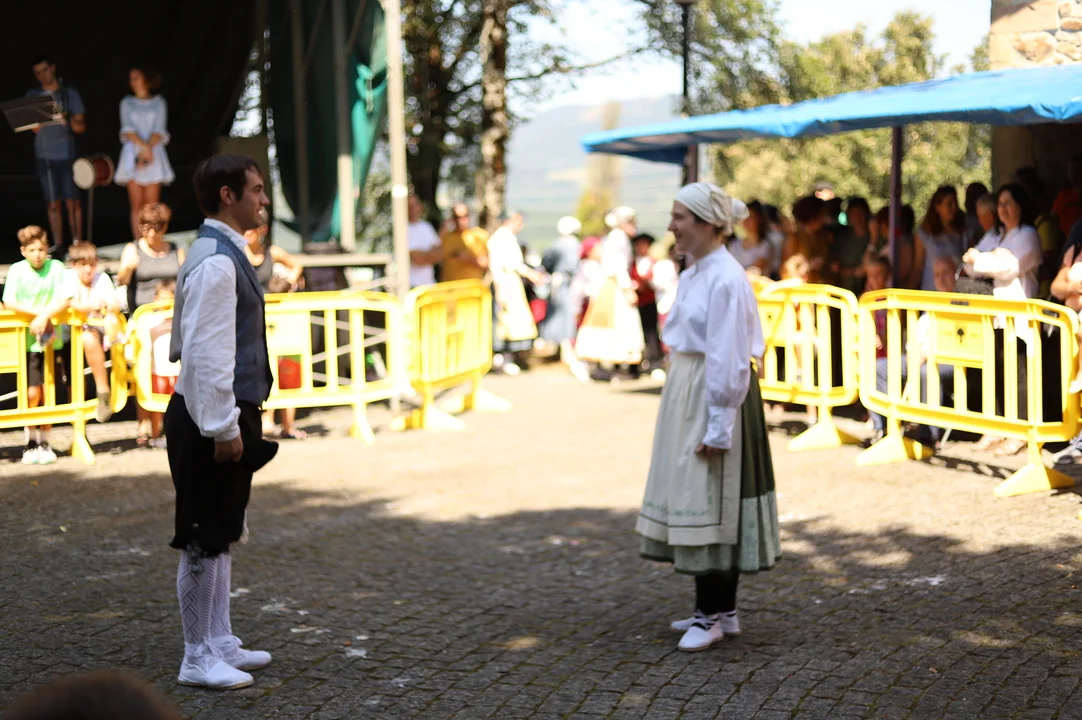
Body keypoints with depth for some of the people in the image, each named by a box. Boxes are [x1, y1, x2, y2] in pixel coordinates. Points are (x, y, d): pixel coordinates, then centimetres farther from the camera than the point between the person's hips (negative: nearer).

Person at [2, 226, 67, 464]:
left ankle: (44, 442, 16)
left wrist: (44, 316, -24)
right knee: (32, 392, -5)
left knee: (48, 392, 3)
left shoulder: (56, 268, -4)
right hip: (26, 340, -1)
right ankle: (31, 442, 12)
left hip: (51, 339, 1)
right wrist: (38, 311, -18)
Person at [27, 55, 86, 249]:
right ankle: (58, 246, 6)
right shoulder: (32, 96, 10)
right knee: (53, 204, 3)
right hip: (44, 156, 2)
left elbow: (81, 126, 3)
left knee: (72, 202, -4)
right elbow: (34, 127, 7)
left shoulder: (69, 93, 4)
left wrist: (67, 119, -17)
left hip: (67, 154, -2)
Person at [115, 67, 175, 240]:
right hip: (132, 154, 1)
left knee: (151, 205, -4)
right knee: (137, 205, -2)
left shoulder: (158, 102, 8)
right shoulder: (127, 103, 11)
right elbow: (127, 129, -1)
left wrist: (147, 150, -14)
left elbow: (159, 130, -1)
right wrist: (144, 146, -15)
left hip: (154, 154, -1)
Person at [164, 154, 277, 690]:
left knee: (221, 535, 17)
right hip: (213, 419, -10)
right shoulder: (216, 261, -18)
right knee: (203, 540, -1)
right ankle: (198, 659, 9)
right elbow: (204, 352, -23)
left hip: (230, 414, 10)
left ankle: (220, 644, 28)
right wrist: (222, 427, -21)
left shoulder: (223, 253, 13)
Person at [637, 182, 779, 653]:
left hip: (715, 396, -10)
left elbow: (729, 360, -20)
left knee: (711, 502, -3)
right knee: (696, 502, 13)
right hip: (687, 392, 10)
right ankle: (717, 609, 22)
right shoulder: (692, 274, 12)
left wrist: (717, 426, -20)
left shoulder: (726, 280, -17)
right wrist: (680, 401, 17)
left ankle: (714, 614, 6)